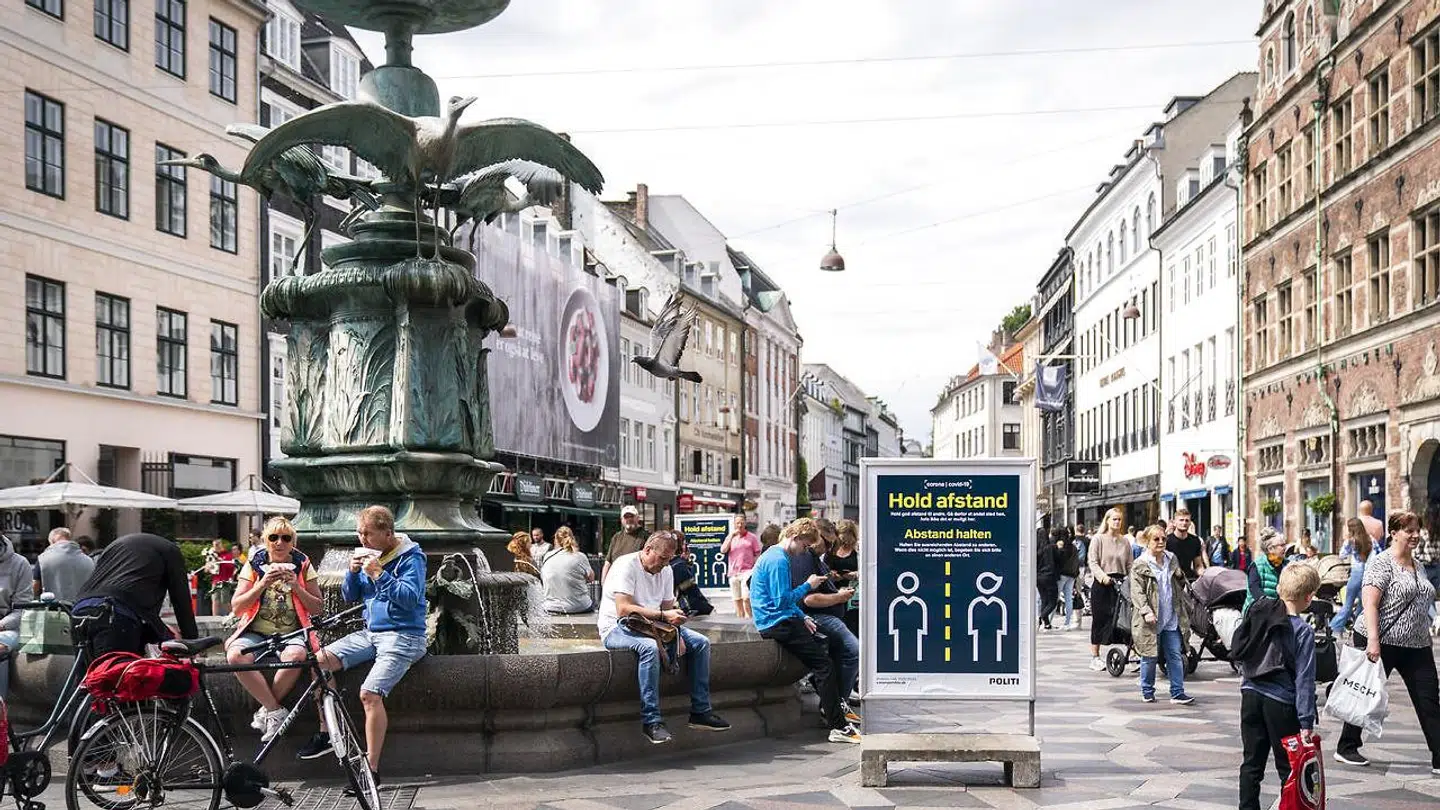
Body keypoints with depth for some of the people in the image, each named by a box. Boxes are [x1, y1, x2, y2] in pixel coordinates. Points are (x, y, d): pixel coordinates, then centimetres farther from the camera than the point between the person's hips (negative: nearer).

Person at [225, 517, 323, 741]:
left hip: (291, 633, -1)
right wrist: (262, 584, -12)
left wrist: (295, 586, -10)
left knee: (295, 655, -38)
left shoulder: (303, 566, 8)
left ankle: (267, 710, -18)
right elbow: (237, 608, 1)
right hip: (256, 632, 1)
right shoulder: (254, 565, 8)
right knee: (235, 654, -33)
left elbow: (317, 608, 5)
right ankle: (276, 711, -23)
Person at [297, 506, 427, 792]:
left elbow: (411, 597, -22)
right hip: (370, 631, 8)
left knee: (370, 693, -24)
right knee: (321, 659, -9)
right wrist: (353, 572, -6)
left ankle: (372, 768, -18)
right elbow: (349, 596, 13)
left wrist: (379, 574, -24)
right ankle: (326, 734, 2)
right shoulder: (367, 555, 11)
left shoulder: (411, 557, -9)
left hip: (402, 636, -8)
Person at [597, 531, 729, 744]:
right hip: (617, 628, -8)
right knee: (650, 647, -39)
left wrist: (676, 634, -11)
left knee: (701, 643, -3)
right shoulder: (626, 565, -16)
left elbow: (668, 609, 10)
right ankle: (651, 721, -35)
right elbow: (624, 610, -27)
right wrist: (663, 615, -30)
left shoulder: (666, 571, 9)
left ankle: (700, 712, -1)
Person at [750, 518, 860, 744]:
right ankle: (838, 728, -18)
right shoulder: (778, 560, -16)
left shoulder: (779, 556, 17)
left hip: (784, 619, 11)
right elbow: (782, 601, -22)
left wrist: (803, 617, 13)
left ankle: (831, 706, 16)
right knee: (824, 664, -15)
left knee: (833, 647, 12)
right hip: (776, 623, -11)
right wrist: (808, 585, -11)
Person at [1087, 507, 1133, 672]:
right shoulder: (1098, 539, 0)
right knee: (1099, 619, 1)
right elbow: (1092, 562, -7)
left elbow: (1130, 565, 11)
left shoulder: (1125, 541, 11)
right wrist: (1103, 576, -22)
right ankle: (1095, 657, 8)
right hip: (1102, 584, -3)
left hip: (1120, 583, 3)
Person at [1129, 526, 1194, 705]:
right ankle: (1147, 692, 20)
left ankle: (1177, 693, 6)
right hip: (1150, 620, -4)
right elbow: (1137, 592, -13)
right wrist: (1146, 611, -23)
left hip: (1172, 619, 4)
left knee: (1175, 656, 2)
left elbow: (1179, 586, 20)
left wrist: (1183, 611, 12)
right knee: (1150, 657, 5)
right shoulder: (1140, 565, -7)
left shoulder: (1172, 560, 10)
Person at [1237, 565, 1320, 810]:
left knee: (1251, 762, 12)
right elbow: (1304, 679, -14)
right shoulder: (1303, 631, -13)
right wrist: (1306, 722, -13)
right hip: (1281, 703, -5)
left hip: (1251, 695, 5)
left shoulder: (1257, 616, 1)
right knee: (1288, 767, 7)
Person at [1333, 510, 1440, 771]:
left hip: (1416, 647, 7)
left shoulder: (1417, 565, 14)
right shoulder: (1381, 563, -11)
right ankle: (1346, 748, 19)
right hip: (1382, 643, -7)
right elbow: (1369, 603, -20)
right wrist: (1373, 640, -28)